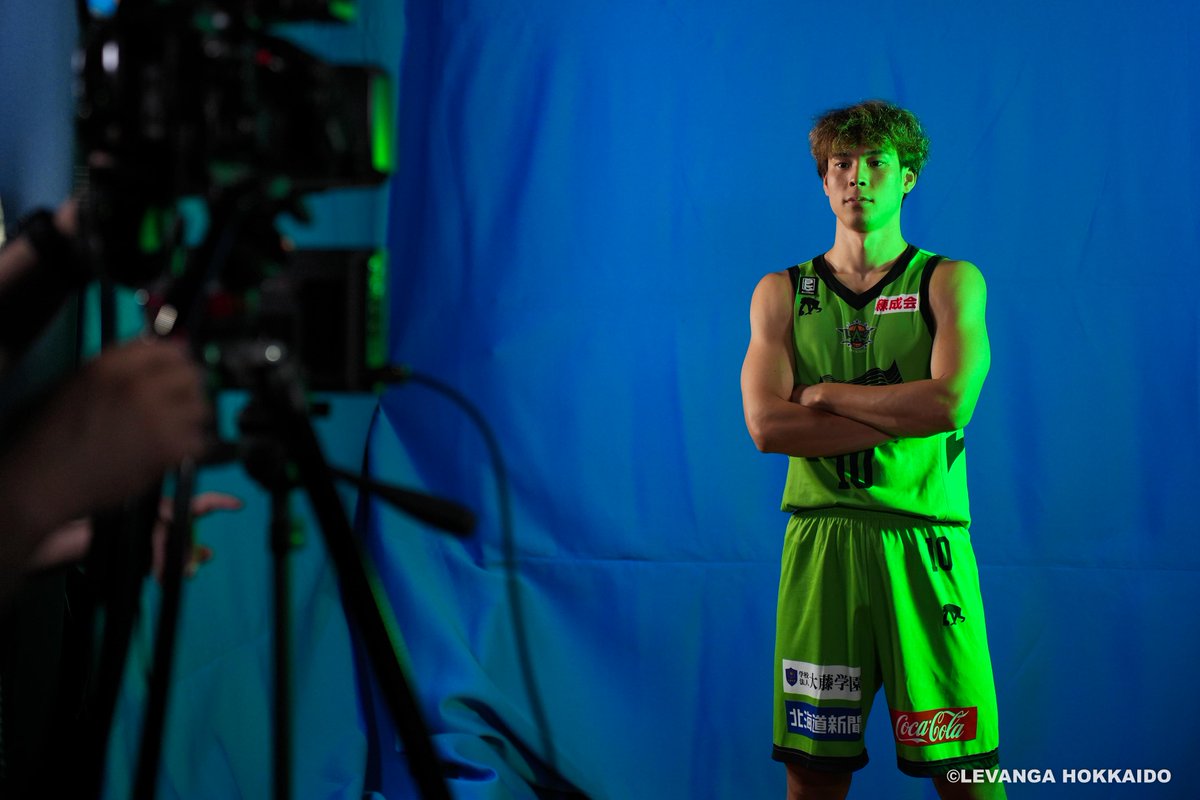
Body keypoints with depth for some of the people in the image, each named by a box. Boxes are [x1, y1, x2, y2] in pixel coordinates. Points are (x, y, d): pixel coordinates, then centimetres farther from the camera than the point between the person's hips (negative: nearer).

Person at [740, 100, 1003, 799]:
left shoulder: (951, 282, 7)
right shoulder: (782, 293, 12)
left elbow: (949, 402, -11)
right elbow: (766, 425, -4)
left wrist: (825, 392, -4)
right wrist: (902, 417, -9)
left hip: (924, 545, -1)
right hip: (821, 544, 2)